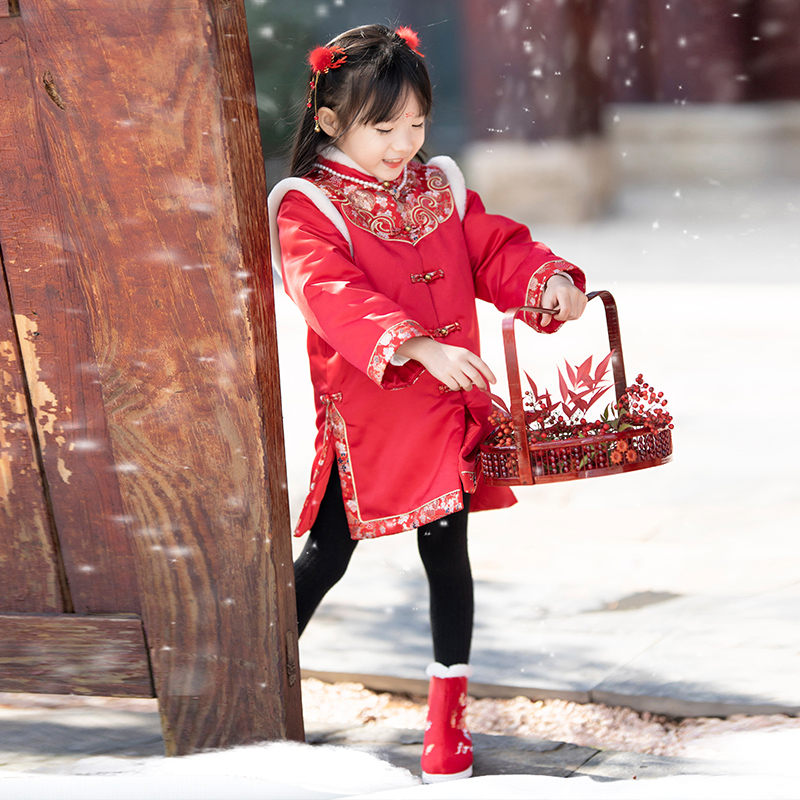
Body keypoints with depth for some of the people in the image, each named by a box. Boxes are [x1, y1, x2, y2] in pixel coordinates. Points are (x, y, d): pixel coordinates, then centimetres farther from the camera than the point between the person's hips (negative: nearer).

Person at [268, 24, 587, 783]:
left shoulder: (440, 191, 7)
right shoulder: (308, 209, -12)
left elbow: (496, 250, 7)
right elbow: (335, 298, -26)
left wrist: (549, 279, -16)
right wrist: (418, 346, -38)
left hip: (445, 415, 4)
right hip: (361, 421, -4)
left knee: (448, 556, 9)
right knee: (325, 558, 5)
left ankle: (447, 707, 23)